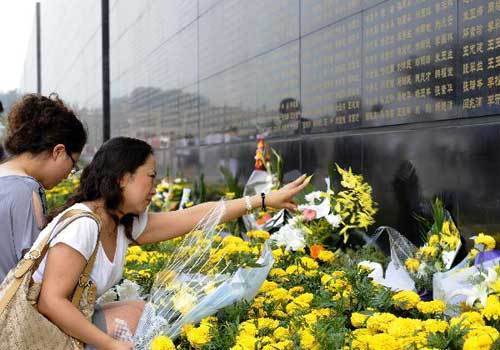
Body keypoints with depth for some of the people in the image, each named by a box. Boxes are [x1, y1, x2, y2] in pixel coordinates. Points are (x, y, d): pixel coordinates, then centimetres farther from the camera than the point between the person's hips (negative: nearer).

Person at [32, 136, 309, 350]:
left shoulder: (126, 224, -1)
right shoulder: (82, 224, -26)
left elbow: (196, 217, 0)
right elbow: (51, 302, -29)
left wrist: (265, 200, 2)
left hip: (70, 320, 8)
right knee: (139, 315, -9)